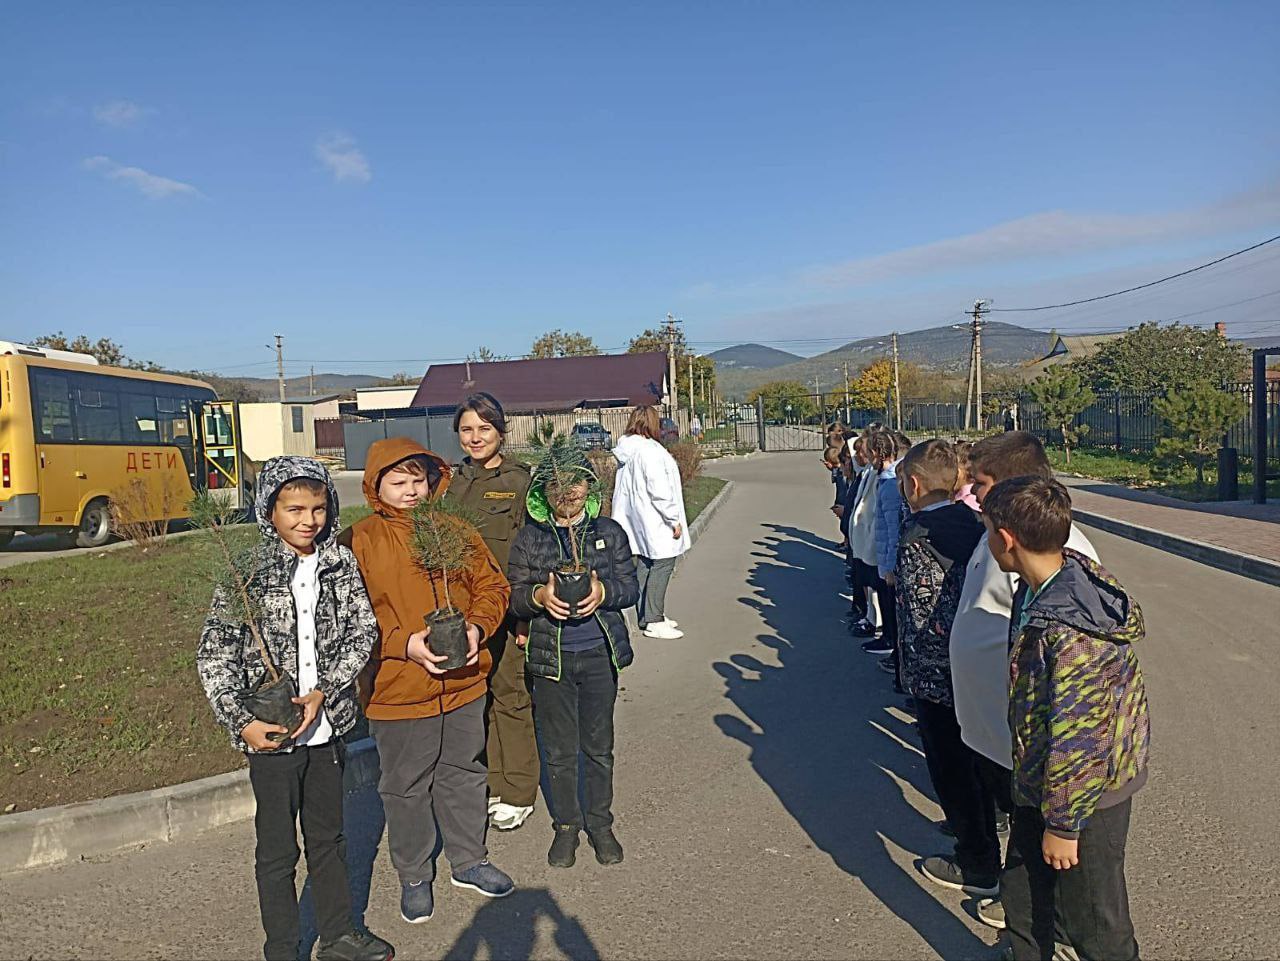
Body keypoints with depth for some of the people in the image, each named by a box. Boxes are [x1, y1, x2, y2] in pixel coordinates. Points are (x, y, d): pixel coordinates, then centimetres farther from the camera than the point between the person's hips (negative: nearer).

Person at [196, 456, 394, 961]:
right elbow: (214, 653, -11)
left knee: (328, 835, 20)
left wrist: (324, 692, -14)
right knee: (278, 850, 11)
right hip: (271, 732, -3)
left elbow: (363, 630, -3)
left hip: (327, 724, 4)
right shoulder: (248, 571, -11)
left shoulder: (340, 561, -2)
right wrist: (242, 722, -17)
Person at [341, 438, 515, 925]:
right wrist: (405, 643, -23)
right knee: (406, 787, 13)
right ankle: (414, 876, 36)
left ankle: (468, 860, 41)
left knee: (464, 774, 20)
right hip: (399, 689, -4)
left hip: (463, 683, 4)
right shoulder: (359, 541, -9)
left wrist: (477, 627, -11)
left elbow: (491, 584, 7)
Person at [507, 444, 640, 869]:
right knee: (559, 750, 11)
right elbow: (514, 595, -1)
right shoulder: (529, 538, -1)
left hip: (600, 654, 1)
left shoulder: (610, 532, 1)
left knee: (599, 746, 13)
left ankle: (599, 823, 32)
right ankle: (566, 825, 30)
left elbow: (631, 586, 1)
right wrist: (540, 595, -23)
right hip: (551, 656, 0)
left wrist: (604, 591, -20)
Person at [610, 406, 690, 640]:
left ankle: (646, 616, 26)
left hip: (638, 524, 10)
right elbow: (659, 492, -22)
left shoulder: (628, 451, 11)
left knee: (645, 565, 16)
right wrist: (675, 520, -14)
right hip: (656, 524, -10)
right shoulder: (650, 451, -19)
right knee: (661, 566, -3)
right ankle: (654, 622, 0)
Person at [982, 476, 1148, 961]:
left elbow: (1074, 739, -27)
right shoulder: (1072, 568, -7)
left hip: (1083, 793, -8)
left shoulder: (1070, 633, -35)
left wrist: (1062, 823, -16)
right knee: (1023, 894, 24)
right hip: (1041, 778, 9)